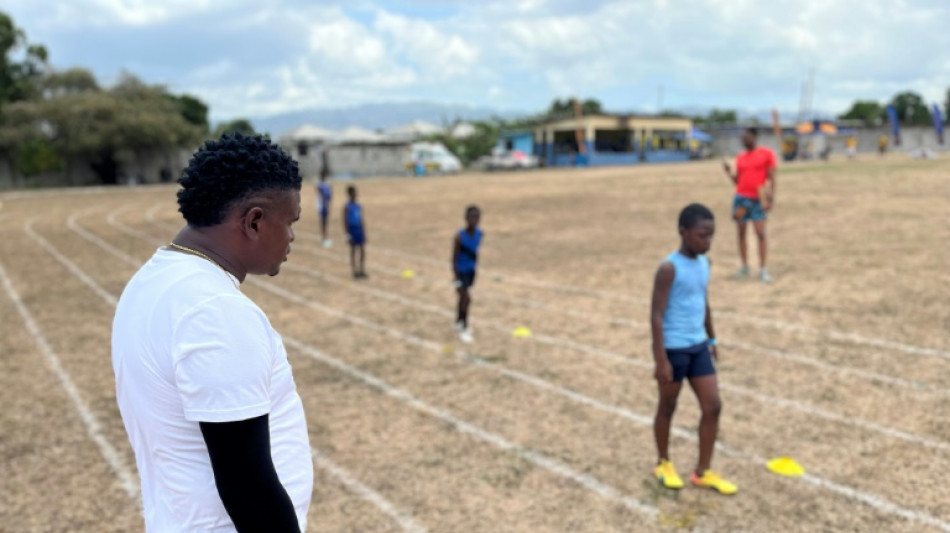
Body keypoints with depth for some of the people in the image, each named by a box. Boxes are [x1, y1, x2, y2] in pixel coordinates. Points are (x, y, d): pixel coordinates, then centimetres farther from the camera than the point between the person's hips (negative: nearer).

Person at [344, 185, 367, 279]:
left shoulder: (359, 206, 9)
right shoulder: (347, 207, -9)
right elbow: (345, 221, -11)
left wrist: (364, 232, 13)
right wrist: (348, 234, -15)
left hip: (360, 229, 6)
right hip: (352, 229, -6)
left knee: (363, 251, 6)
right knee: (353, 251, 2)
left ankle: (362, 271, 15)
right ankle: (355, 272, 9)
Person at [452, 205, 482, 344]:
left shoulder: (480, 234, -9)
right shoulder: (460, 237, -26)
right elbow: (454, 259, -21)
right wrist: (457, 280, -22)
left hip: (471, 270, 6)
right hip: (461, 271, -6)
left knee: (463, 296, 20)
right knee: (467, 298, -9)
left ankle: (459, 321, 40)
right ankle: (464, 329, 7)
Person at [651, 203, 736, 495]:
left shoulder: (703, 263, 6)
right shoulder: (669, 268, -17)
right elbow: (656, 314, -18)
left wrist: (711, 340, 22)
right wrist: (661, 360, -19)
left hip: (698, 346, 7)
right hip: (673, 349, -7)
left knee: (713, 406, 5)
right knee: (668, 407, 10)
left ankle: (703, 471, 18)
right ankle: (664, 463, 30)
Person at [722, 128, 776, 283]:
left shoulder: (766, 154, 0)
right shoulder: (740, 157, 11)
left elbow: (771, 177, -3)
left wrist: (772, 198, -10)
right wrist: (729, 172, -3)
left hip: (758, 200, -4)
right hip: (741, 198, 4)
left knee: (761, 233, -7)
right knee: (741, 233, 6)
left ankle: (763, 269, -1)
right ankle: (745, 267, 15)